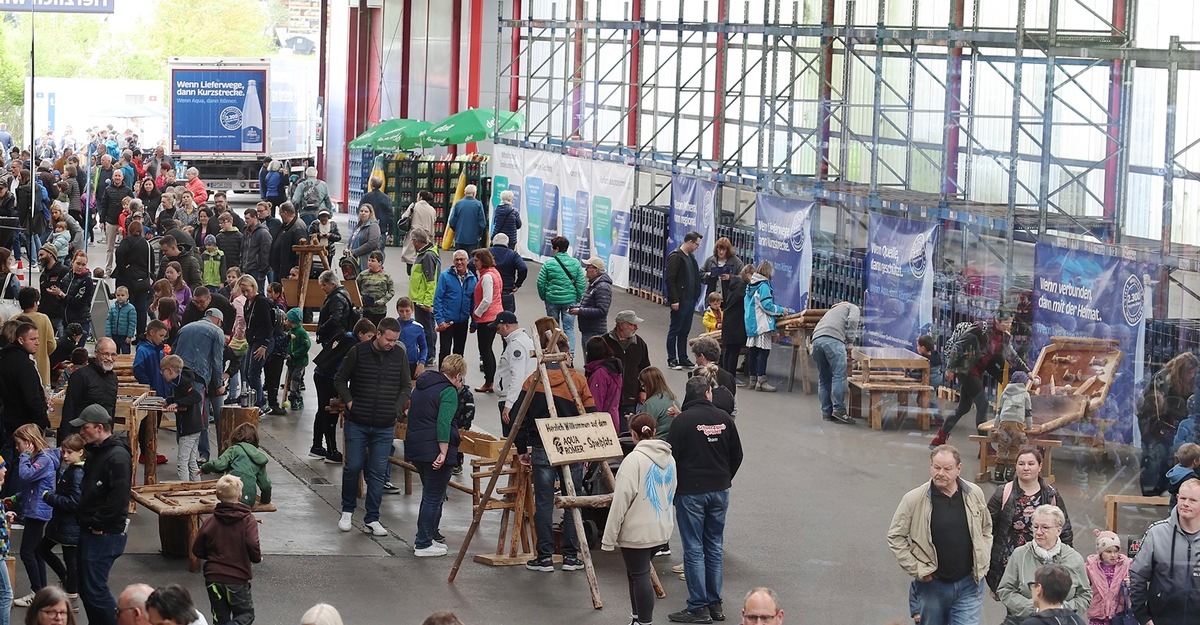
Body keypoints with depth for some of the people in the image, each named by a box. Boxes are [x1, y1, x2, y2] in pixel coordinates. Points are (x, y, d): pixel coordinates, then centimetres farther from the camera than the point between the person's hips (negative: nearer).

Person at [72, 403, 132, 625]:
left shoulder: (118, 457, -18)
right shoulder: (96, 452, 13)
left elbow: (118, 498, -25)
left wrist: (98, 524, -17)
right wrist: (84, 520, 8)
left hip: (105, 535, -10)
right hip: (89, 531, 10)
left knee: (94, 590, -10)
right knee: (86, 588, 15)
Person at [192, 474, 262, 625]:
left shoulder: (210, 522, 1)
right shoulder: (248, 519, -8)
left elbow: (197, 551, 4)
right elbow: (253, 546, -18)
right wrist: (258, 558, 4)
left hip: (213, 578, 3)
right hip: (238, 578, -3)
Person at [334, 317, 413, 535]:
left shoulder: (400, 355, 0)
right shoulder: (358, 352, -7)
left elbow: (406, 386, 11)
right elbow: (340, 379, 4)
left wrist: (397, 408, 0)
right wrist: (349, 402, -7)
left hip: (385, 426, 2)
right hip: (357, 423, -2)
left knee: (377, 472, 4)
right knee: (353, 467, 1)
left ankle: (372, 519, 10)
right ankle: (347, 510, 22)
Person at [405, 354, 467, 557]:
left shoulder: (421, 386, 16)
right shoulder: (448, 391, -12)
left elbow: (411, 417, 25)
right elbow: (444, 423, -23)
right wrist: (443, 452, -25)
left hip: (415, 447, 9)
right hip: (435, 451, -9)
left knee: (430, 494, 21)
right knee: (434, 497, 0)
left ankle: (426, 538, 28)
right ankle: (423, 544, 3)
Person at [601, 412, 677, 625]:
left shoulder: (634, 460, -18)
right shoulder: (669, 459, 6)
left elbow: (621, 502, -18)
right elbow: (672, 495, 15)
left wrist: (609, 538, -13)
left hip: (637, 531, -8)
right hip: (661, 529, 8)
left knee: (639, 576, 0)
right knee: (637, 574, 19)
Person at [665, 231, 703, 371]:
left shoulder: (691, 256, 14)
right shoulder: (676, 257, -14)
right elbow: (670, 280, -18)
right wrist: (674, 300, -20)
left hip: (690, 300, 8)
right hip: (679, 301, -8)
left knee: (685, 331, 13)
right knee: (675, 330, 1)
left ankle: (683, 359, 20)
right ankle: (672, 360, 7)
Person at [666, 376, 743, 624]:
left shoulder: (683, 420, -12)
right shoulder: (724, 418, 2)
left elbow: (671, 455, -10)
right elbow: (737, 454, 10)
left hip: (691, 492, -5)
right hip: (720, 491, 5)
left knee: (694, 549, -1)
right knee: (715, 546, 13)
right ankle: (715, 604, 16)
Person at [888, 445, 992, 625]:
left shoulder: (975, 494, -1)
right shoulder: (914, 499, -11)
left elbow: (986, 529, 16)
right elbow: (895, 537, -5)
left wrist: (982, 562, 6)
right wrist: (917, 569, -9)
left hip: (968, 584, 1)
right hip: (932, 585, -1)